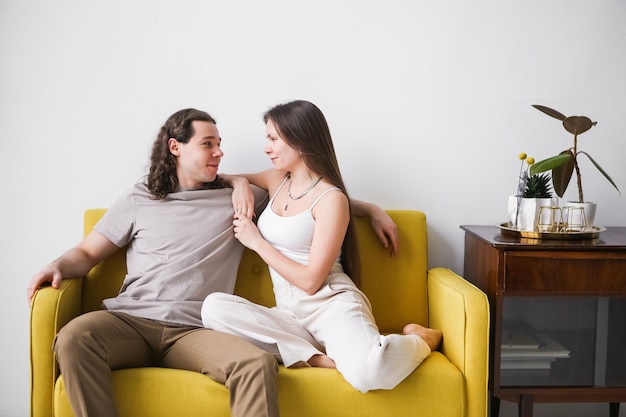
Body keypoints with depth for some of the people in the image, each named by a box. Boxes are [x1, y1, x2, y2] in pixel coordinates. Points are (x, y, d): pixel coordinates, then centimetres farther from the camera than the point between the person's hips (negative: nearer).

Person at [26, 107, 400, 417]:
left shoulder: (238, 198, 19)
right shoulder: (138, 200, 18)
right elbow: (88, 252, 19)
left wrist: (369, 208, 19)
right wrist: (59, 266, -3)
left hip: (193, 332, 0)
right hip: (130, 320, 1)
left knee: (258, 363, -32)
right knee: (74, 337, -34)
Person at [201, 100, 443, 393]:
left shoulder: (331, 199, -7)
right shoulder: (277, 179, 14)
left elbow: (310, 281, -12)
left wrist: (256, 241, -5)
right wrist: (240, 184, 8)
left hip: (332, 303, -6)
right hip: (289, 312, 6)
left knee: (366, 371, -39)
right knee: (214, 307, -25)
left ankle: (418, 340, -2)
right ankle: (320, 358, -24)